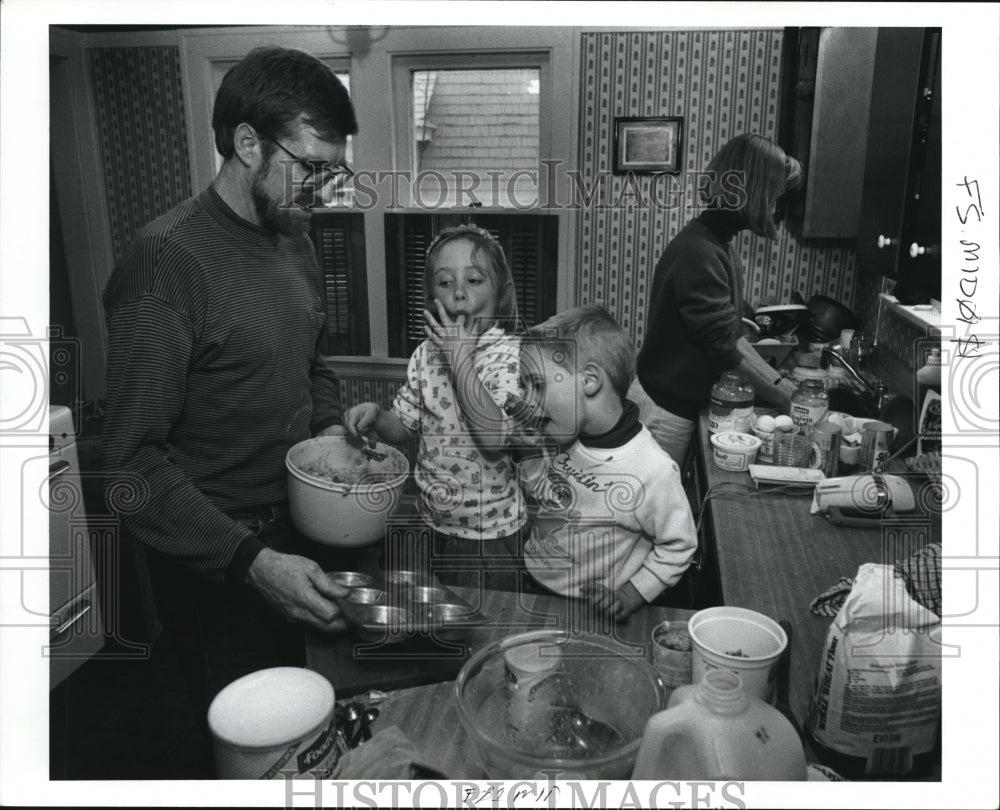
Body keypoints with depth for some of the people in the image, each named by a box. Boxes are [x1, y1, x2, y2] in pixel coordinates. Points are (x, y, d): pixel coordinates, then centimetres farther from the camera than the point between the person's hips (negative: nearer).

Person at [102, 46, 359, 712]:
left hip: (297, 527, 7)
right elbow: (134, 462, -23)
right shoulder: (166, 259, -22)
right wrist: (252, 562, -29)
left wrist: (331, 427, -2)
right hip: (215, 561, -7)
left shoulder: (295, 240, 3)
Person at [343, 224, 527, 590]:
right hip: (429, 522, 5)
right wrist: (375, 415, -12)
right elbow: (404, 426, 10)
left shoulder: (511, 355, -16)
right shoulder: (426, 354, 0)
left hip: (489, 535, -5)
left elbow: (496, 439, -30)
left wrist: (460, 358, -26)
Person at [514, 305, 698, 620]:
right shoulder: (559, 437, -7)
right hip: (529, 582, 3)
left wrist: (632, 595, -16)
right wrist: (529, 451, -8)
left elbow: (678, 546, -11)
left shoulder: (653, 473, -25)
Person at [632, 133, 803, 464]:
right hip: (662, 408, -9)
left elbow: (731, 331, 11)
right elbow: (726, 344, -22)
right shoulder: (699, 253, -23)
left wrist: (778, 382, 7)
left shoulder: (717, 244, 7)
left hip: (679, 400, 9)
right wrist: (783, 394, -13)